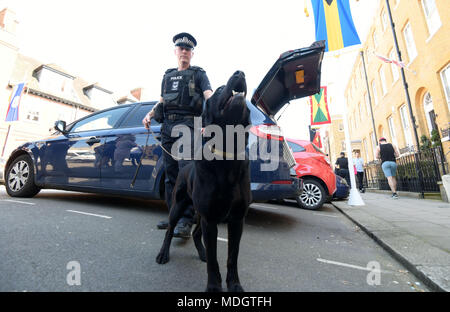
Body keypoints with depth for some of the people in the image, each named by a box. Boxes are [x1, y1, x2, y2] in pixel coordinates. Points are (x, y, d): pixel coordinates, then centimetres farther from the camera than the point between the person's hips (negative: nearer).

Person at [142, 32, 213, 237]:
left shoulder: (198, 74, 12)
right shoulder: (167, 76, 27)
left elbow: (209, 95, -5)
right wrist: (150, 114, 11)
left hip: (187, 125, -6)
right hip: (167, 126, 6)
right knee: (170, 173, 5)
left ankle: (186, 221, -15)